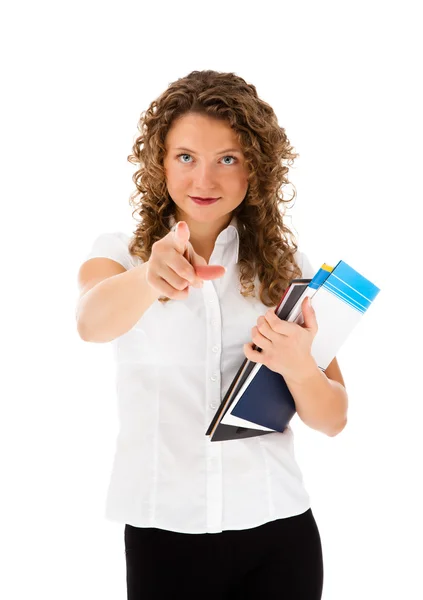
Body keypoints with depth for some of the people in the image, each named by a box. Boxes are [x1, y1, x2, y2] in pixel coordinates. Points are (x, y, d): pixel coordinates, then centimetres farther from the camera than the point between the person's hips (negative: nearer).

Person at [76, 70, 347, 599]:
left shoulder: (286, 263, 2)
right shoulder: (120, 252, -1)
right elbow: (91, 323, -24)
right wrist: (150, 279, -45)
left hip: (276, 529, 2)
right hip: (162, 531, -1)